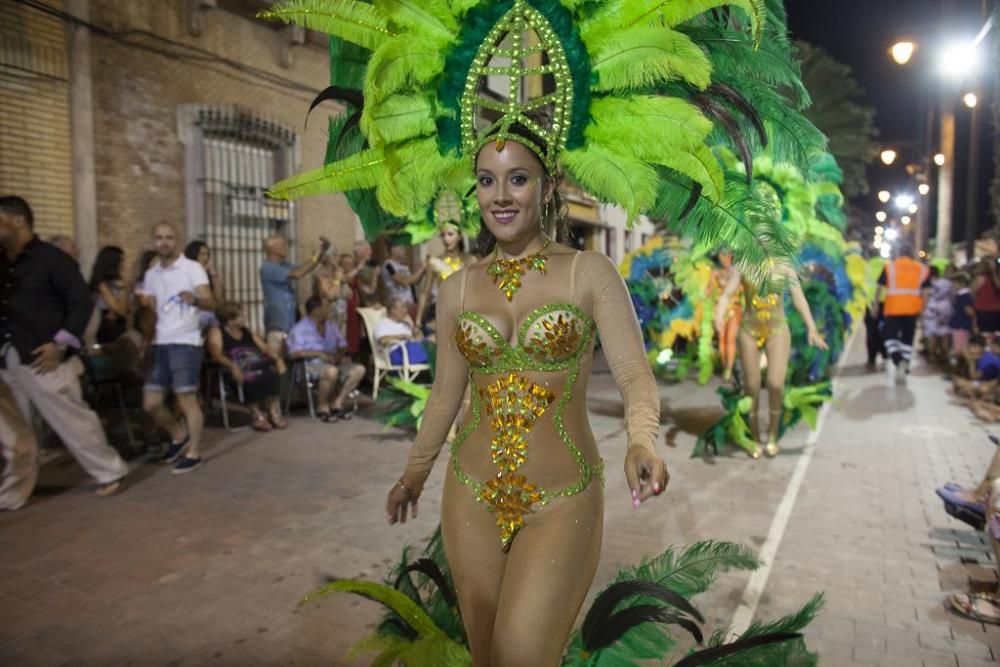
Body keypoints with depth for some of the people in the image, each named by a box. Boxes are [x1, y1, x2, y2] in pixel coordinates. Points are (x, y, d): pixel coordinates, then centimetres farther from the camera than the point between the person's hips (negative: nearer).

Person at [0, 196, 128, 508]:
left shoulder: (51, 258, -8)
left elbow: (81, 302, -11)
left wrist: (61, 344, -16)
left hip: (43, 358, -7)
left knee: (72, 420, 2)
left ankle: (110, 473, 18)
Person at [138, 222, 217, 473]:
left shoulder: (192, 268, -5)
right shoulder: (151, 274, 14)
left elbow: (210, 303, -17)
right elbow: (151, 309, 19)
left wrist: (195, 299, -37)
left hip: (185, 342, -6)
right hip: (160, 343, 6)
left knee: (187, 400, -3)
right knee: (150, 403, 7)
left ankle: (194, 453, 8)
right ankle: (179, 435, 30)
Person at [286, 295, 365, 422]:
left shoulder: (331, 326, 17)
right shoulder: (300, 329, -4)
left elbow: (342, 345, 18)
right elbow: (294, 353, -15)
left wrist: (341, 355, -6)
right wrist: (319, 353, -18)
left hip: (333, 362, 7)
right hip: (311, 364, -7)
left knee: (359, 369, -17)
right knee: (332, 371, -38)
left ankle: (337, 403, -11)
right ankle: (323, 407, -16)